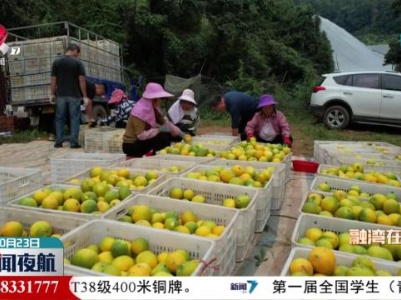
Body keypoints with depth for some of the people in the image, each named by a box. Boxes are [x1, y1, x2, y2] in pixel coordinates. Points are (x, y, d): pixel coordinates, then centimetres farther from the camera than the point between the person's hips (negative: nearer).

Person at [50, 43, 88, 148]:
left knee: (60, 118, 10)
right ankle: (73, 142, 2)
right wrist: (85, 96, -5)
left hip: (60, 95, 3)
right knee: (74, 118, 4)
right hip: (74, 95, -2)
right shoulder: (78, 62, -5)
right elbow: (81, 80, -8)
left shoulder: (56, 62, 4)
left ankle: (59, 142, 12)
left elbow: (53, 80, 3)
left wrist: (52, 94, 11)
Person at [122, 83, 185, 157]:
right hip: (131, 146, -9)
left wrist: (181, 134, -1)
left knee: (169, 135, 0)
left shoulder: (153, 108, 2)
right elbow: (141, 135, -29)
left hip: (141, 142, 9)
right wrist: (159, 129, -23)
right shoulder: (140, 110, -24)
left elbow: (165, 123, 5)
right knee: (163, 138, -24)